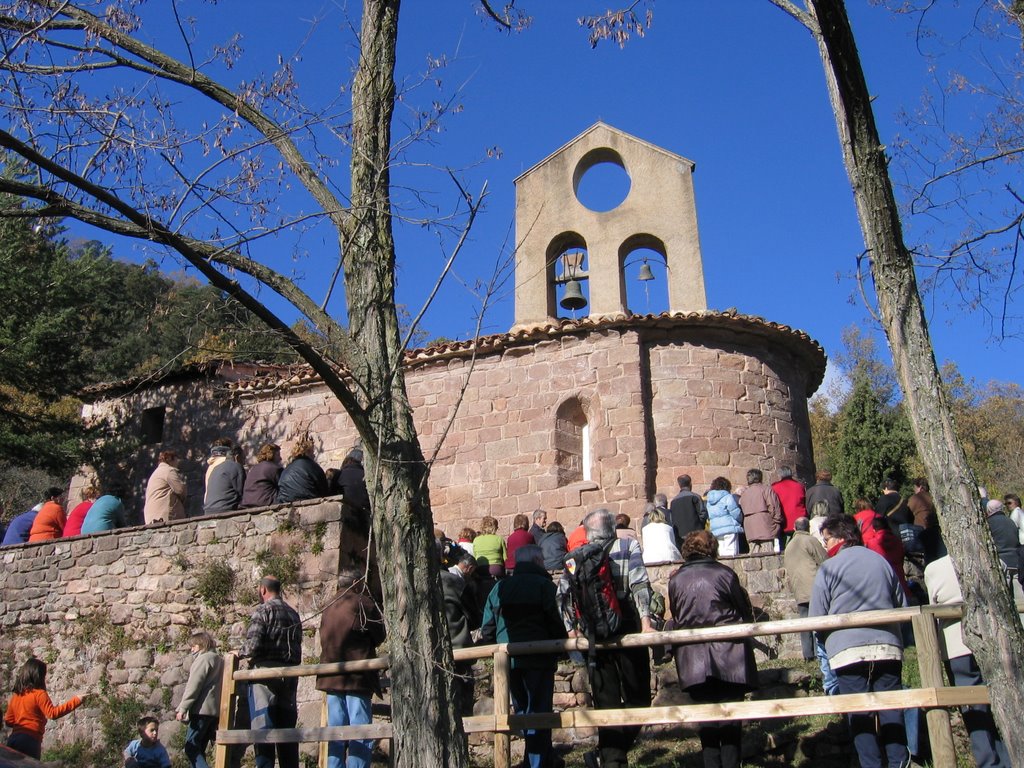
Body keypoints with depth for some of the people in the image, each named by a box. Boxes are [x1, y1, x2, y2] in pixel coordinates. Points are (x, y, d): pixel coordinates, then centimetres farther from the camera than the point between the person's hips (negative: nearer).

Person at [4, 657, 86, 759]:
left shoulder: (16, 696, 12)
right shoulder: (39, 694, -9)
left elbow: (9, 721, 17)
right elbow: (53, 713, -21)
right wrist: (76, 701, -21)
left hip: (13, 739, 7)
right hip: (30, 741, -7)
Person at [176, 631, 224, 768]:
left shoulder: (204, 658, -6)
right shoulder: (220, 659, 21)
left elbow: (193, 686, -14)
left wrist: (182, 708, -15)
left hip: (202, 709, -9)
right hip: (216, 710, 9)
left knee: (191, 748, -9)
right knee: (199, 749, 11)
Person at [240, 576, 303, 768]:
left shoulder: (263, 610, -4)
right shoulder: (293, 614, 16)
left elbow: (253, 644, -14)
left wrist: (241, 652, 4)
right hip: (289, 674, 6)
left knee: (263, 727, -5)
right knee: (287, 728, 9)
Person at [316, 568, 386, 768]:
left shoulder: (329, 608, 14)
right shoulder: (363, 604, -5)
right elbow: (379, 635, 2)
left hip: (331, 677, 6)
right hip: (357, 677, -6)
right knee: (360, 736, -5)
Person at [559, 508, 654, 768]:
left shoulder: (577, 555, 7)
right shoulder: (628, 546, 1)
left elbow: (564, 593, 1)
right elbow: (639, 584, -11)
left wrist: (571, 630, 7)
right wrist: (645, 622, -15)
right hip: (626, 629, -3)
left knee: (606, 701, 11)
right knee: (638, 697, 8)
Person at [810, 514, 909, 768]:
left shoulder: (829, 568, -3)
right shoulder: (881, 562, 11)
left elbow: (816, 617, -3)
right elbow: (902, 605, 19)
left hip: (848, 651, -4)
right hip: (888, 647, 4)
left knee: (860, 714, 1)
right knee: (891, 710, 8)